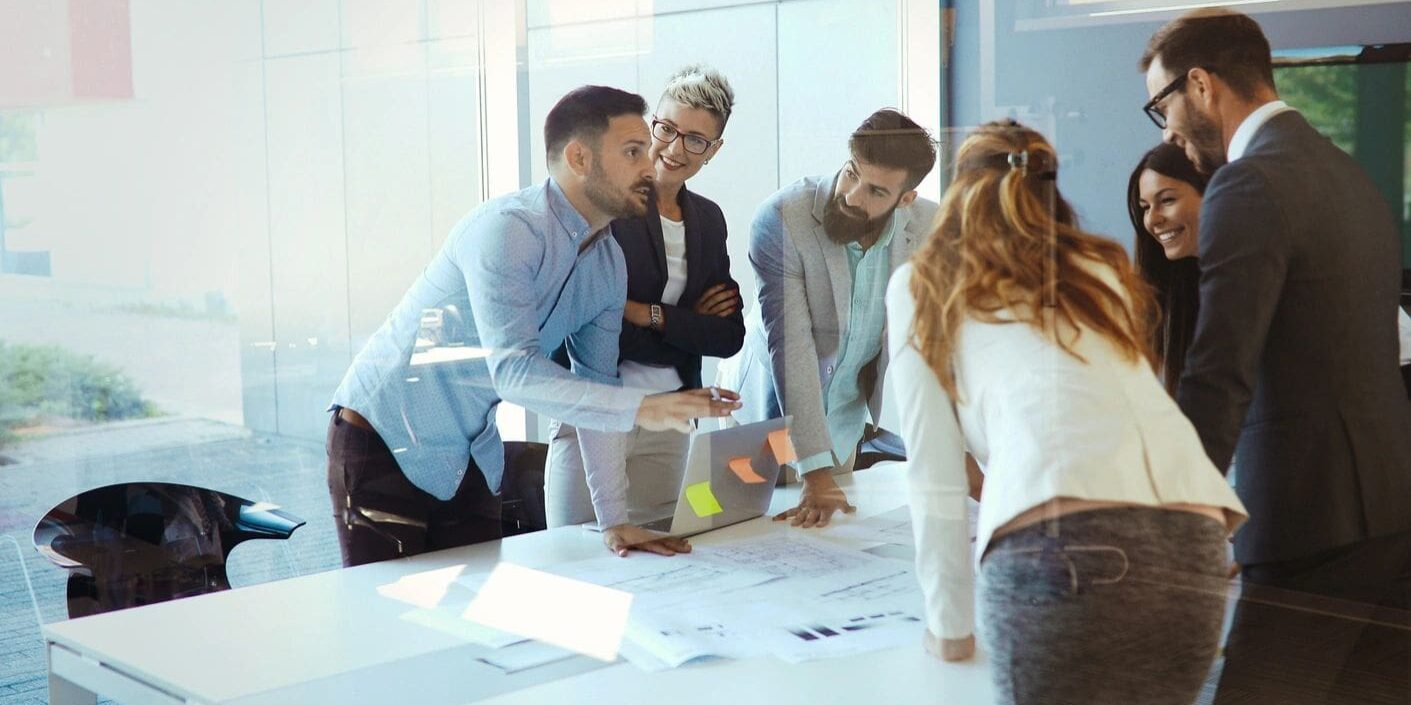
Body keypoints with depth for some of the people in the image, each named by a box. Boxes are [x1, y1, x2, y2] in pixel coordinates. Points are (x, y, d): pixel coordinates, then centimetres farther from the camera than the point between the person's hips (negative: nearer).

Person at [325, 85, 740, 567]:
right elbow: (515, 371, -31)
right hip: (383, 439, -7)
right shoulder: (509, 230, -23)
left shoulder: (609, 266, 2)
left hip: (471, 458, 8)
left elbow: (596, 388, 5)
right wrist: (641, 409, -37)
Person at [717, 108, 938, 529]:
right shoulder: (781, 219, -28)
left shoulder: (928, 230, -15)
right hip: (764, 413, -3)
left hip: (844, 422, 3)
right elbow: (792, 345, -32)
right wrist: (816, 471, -35)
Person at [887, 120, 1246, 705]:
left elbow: (935, 480, 16)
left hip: (1058, 544, -4)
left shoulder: (922, 287, 19)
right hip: (1193, 545, 4)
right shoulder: (1102, 271, 31)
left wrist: (949, 625, 26)